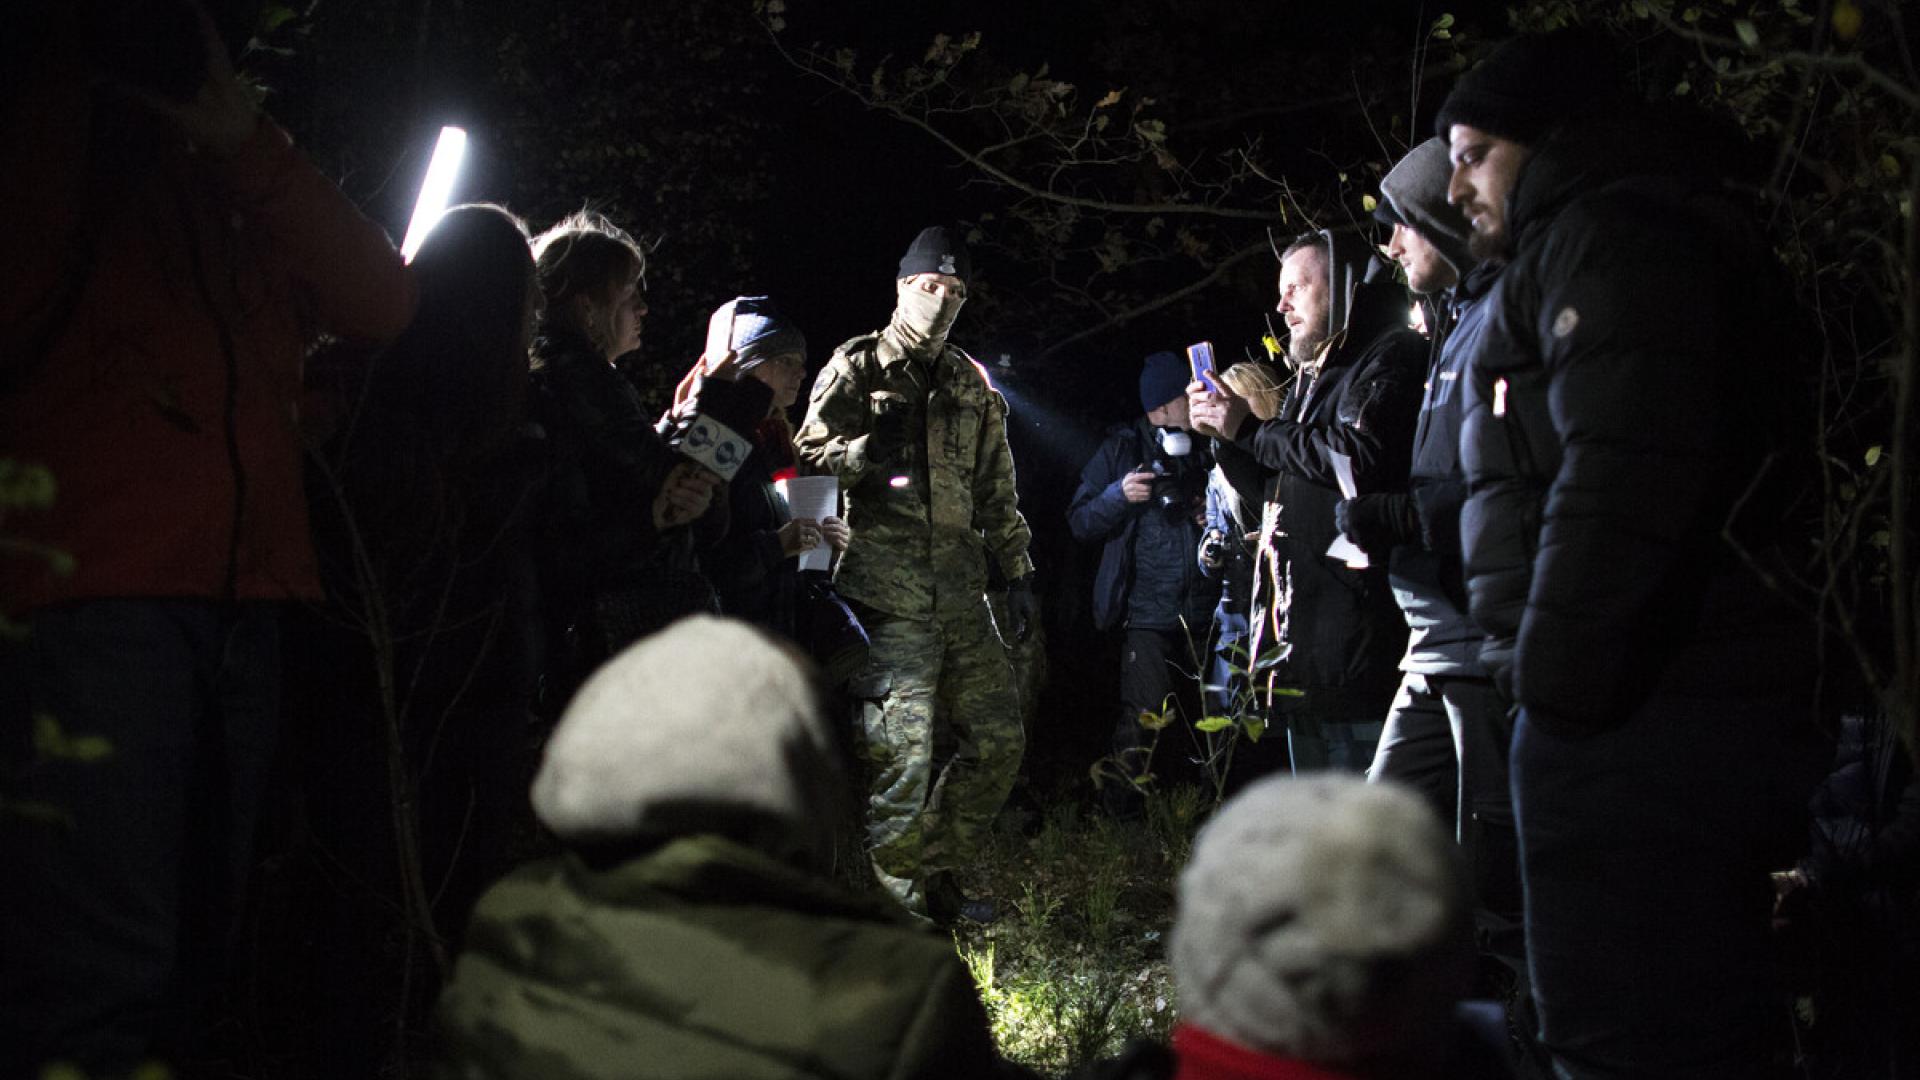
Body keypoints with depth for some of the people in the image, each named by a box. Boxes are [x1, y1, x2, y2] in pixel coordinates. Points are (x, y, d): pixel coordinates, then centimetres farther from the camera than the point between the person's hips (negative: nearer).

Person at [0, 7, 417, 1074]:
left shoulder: (242, 186, 22)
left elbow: (383, 304, 6)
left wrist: (244, 139, -3)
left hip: (241, 601, 6)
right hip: (87, 592, -5)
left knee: (189, 962, 9)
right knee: (95, 982, -15)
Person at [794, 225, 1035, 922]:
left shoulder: (974, 386, 19)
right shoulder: (857, 368, 3)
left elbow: (996, 493, 22)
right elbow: (810, 459, -1)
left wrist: (1016, 572, 17)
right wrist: (868, 451, -19)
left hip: (962, 598, 6)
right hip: (888, 599, -6)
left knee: (998, 739, 7)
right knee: (901, 759, -9)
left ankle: (936, 873, 22)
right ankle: (898, 898, 3)